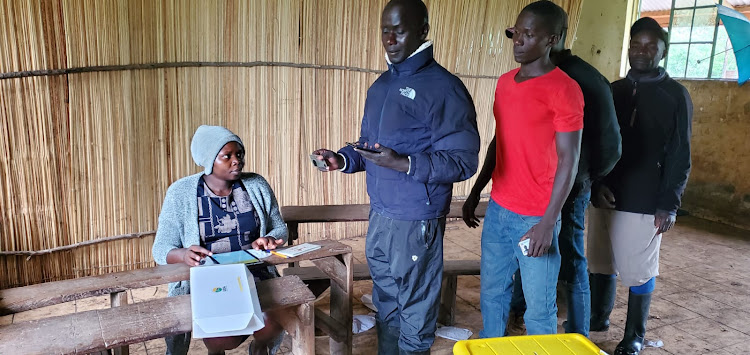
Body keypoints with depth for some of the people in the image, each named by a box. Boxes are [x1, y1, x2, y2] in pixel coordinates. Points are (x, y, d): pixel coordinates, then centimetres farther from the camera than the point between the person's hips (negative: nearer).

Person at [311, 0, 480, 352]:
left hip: (416, 221, -7)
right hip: (379, 215, 8)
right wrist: (343, 160, -1)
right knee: (385, 302, 22)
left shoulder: (443, 88, -14)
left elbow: (463, 161, -19)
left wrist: (404, 164, -30)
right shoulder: (381, 85, 11)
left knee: (414, 312, 7)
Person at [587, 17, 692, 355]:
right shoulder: (613, 91, 9)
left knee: (639, 269, 5)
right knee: (601, 261, 13)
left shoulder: (675, 94, 0)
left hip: (645, 201, -4)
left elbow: (679, 155, -3)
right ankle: (599, 316, 33)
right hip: (605, 195, 4)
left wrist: (669, 204, -9)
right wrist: (598, 183, -5)